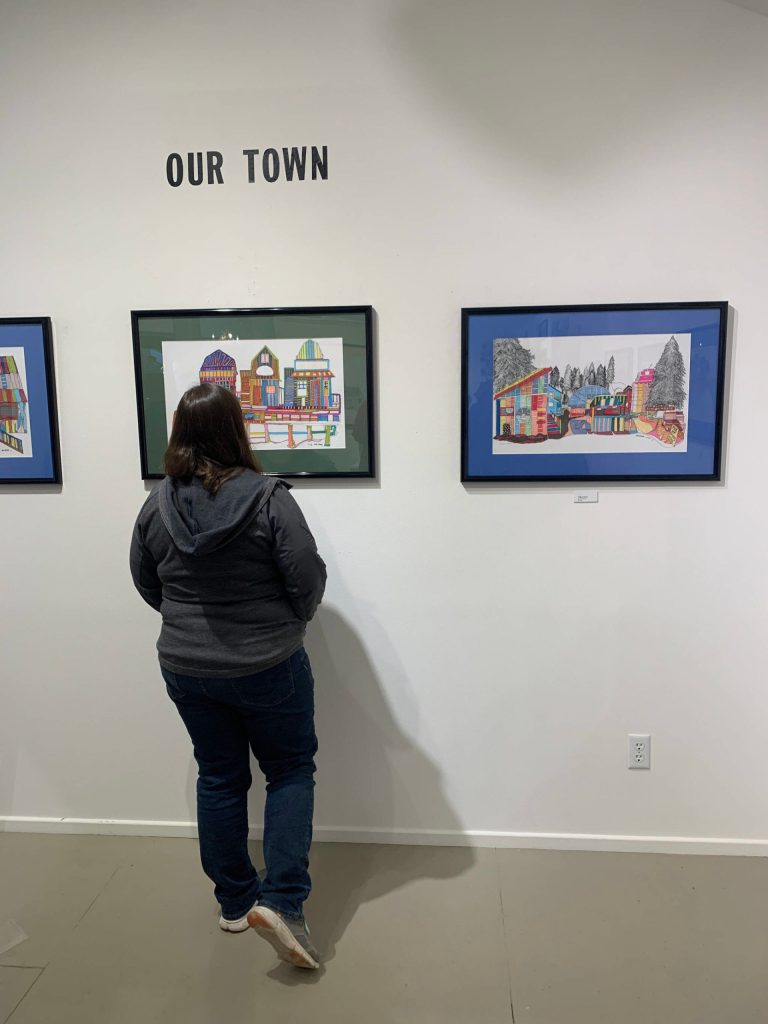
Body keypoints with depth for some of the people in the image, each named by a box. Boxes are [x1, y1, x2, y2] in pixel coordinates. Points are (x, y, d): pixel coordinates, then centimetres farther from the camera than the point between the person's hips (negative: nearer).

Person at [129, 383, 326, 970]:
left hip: (186, 669, 4)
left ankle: (234, 902, 33)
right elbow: (308, 579, -16)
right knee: (291, 771, 15)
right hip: (269, 667, -4)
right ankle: (281, 900, 5)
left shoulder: (157, 505, -7)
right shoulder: (268, 498, -19)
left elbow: (147, 586, 5)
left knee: (219, 778, 19)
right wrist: (290, 619, 5)